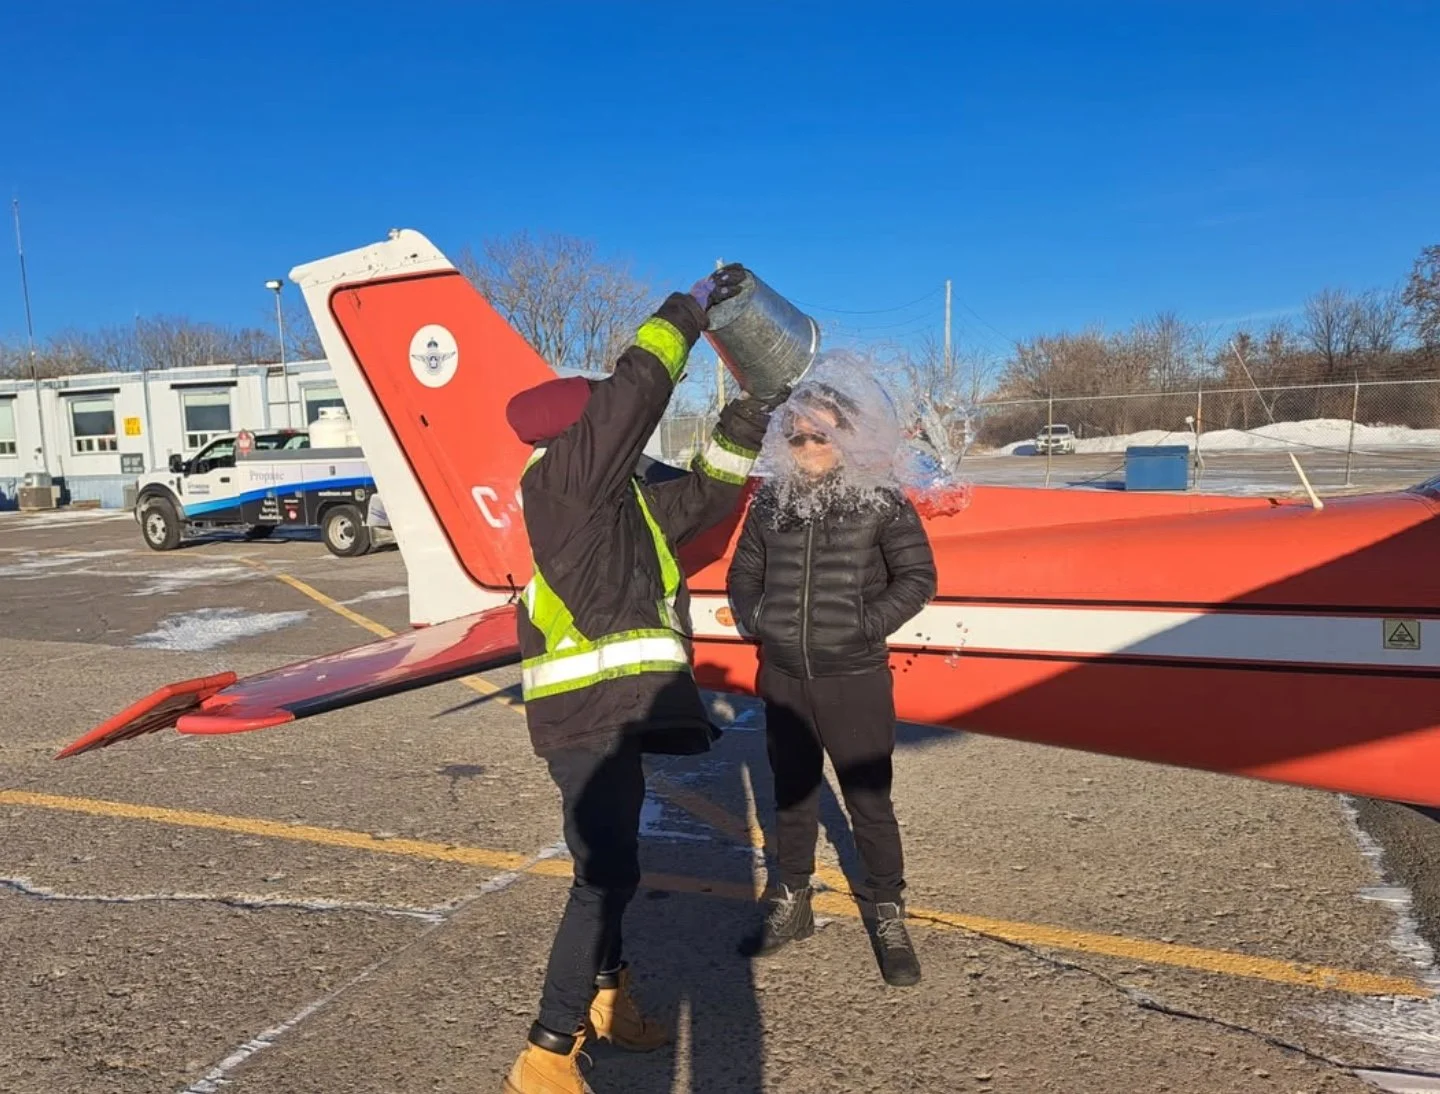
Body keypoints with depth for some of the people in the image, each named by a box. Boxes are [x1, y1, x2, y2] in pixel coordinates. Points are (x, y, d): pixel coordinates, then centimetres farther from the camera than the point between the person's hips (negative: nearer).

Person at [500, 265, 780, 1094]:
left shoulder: (626, 501, 16)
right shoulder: (562, 481, -10)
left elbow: (707, 494, 23)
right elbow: (638, 387, -15)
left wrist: (754, 406, 18)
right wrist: (698, 302, -4)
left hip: (610, 707, 10)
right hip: (586, 711, -10)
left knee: (611, 859, 22)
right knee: (609, 871, -10)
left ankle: (605, 993, 41)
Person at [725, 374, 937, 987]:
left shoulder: (881, 500, -6)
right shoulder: (771, 502, 4)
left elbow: (916, 578, -5)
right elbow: (743, 575, 13)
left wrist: (864, 625, -13)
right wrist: (755, 622, -4)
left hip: (854, 679, -3)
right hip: (782, 678, 4)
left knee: (869, 800, 5)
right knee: (792, 796, 17)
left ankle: (887, 918, 22)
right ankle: (791, 907, 33)